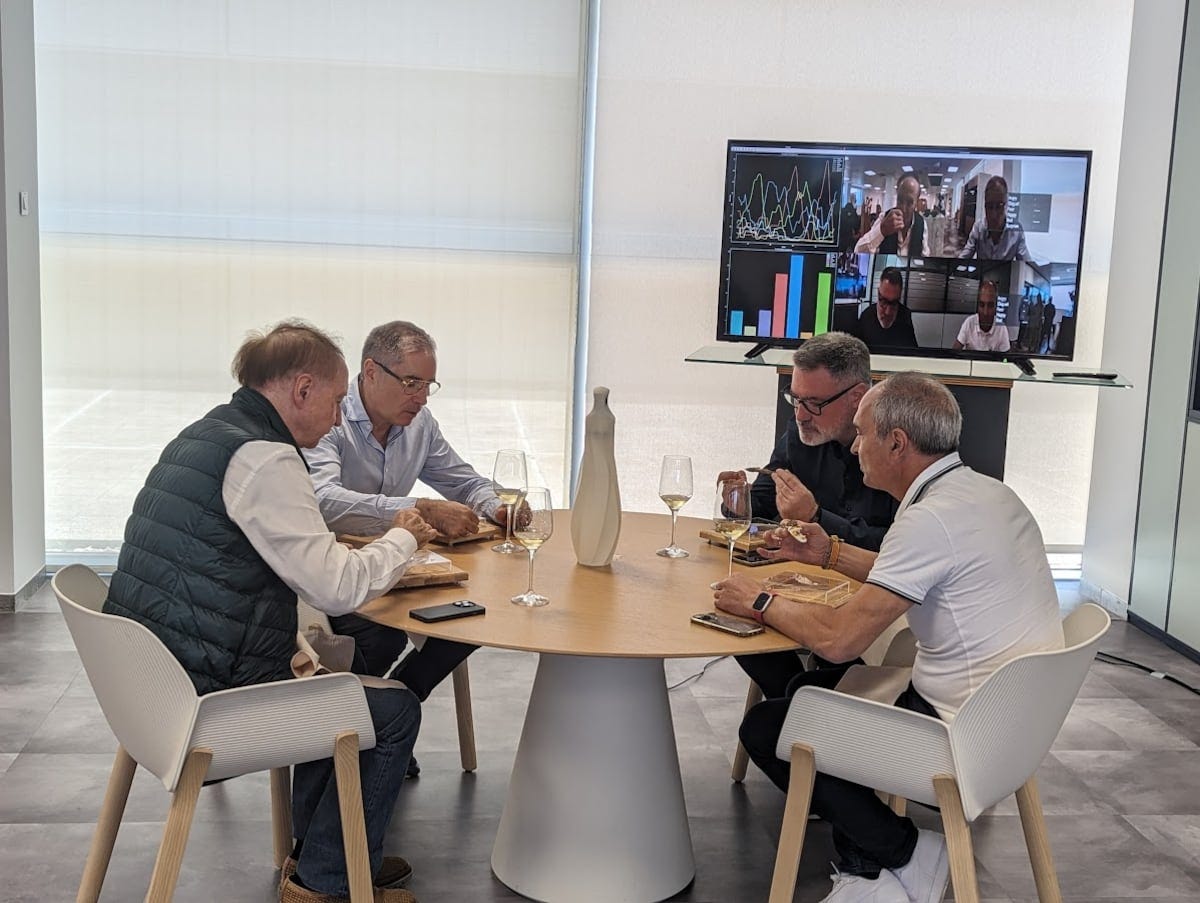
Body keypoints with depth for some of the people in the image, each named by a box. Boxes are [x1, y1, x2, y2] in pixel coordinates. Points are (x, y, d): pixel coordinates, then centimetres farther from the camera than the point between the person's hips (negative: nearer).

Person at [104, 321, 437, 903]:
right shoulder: (263, 457, -19)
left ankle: (314, 849, 35)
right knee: (396, 711, 2)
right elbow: (338, 589, -19)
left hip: (151, 680, 10)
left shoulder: (202, 435, 12)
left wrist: (380, 547, 13)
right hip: (205, 700, -10)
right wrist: (402, 539, -1)